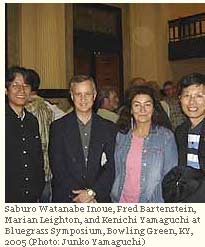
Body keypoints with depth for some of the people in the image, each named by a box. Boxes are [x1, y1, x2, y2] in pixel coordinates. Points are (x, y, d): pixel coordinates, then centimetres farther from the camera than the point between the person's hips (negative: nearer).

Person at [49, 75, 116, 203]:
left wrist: (92, 192, -11)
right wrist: (79, 196, -11)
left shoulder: (108, 128, 4)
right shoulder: (58, 127, 1)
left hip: (99, 199, 1)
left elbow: (111, 167, 0)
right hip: (66, 200, -1)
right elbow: (57, 168, -4)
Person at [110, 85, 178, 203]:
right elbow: (117, 172, 8)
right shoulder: (121, 136, 0)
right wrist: (114, 198, 4)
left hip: (152, 203, -2)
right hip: (121, 200, 3)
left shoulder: (166, 136, -10)